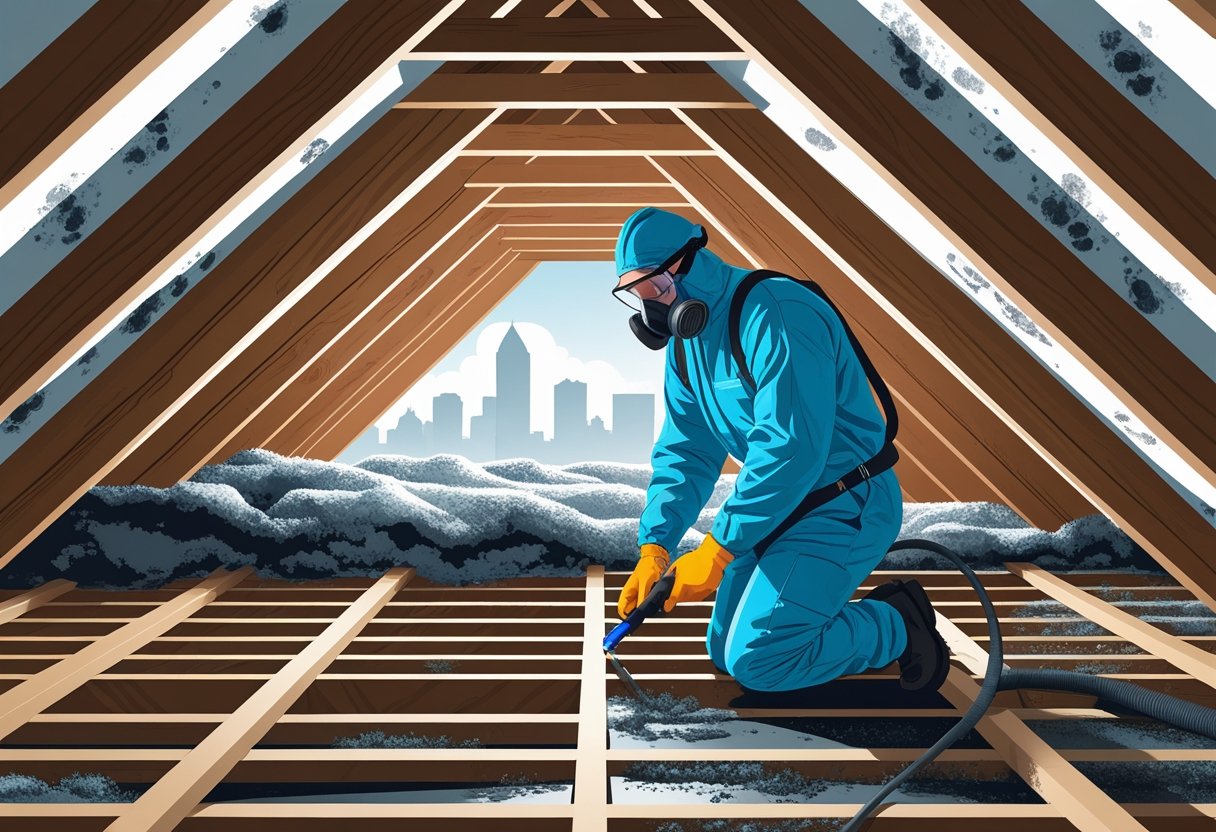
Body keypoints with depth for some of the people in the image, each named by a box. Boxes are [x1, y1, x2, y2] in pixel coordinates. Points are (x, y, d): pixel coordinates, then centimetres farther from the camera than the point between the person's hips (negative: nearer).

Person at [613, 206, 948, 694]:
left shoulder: (776, 316, -25)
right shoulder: (685, 341, 4)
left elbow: (790, 450, -32)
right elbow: (685, 453, 5)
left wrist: (719, 549, -28)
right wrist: (654, 547, -8)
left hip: (847, 508, -10)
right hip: (781, 509, 10)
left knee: (756, 663, -15)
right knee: (724, 651, 14)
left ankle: (896, 628, 5)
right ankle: (872, 619, 24)